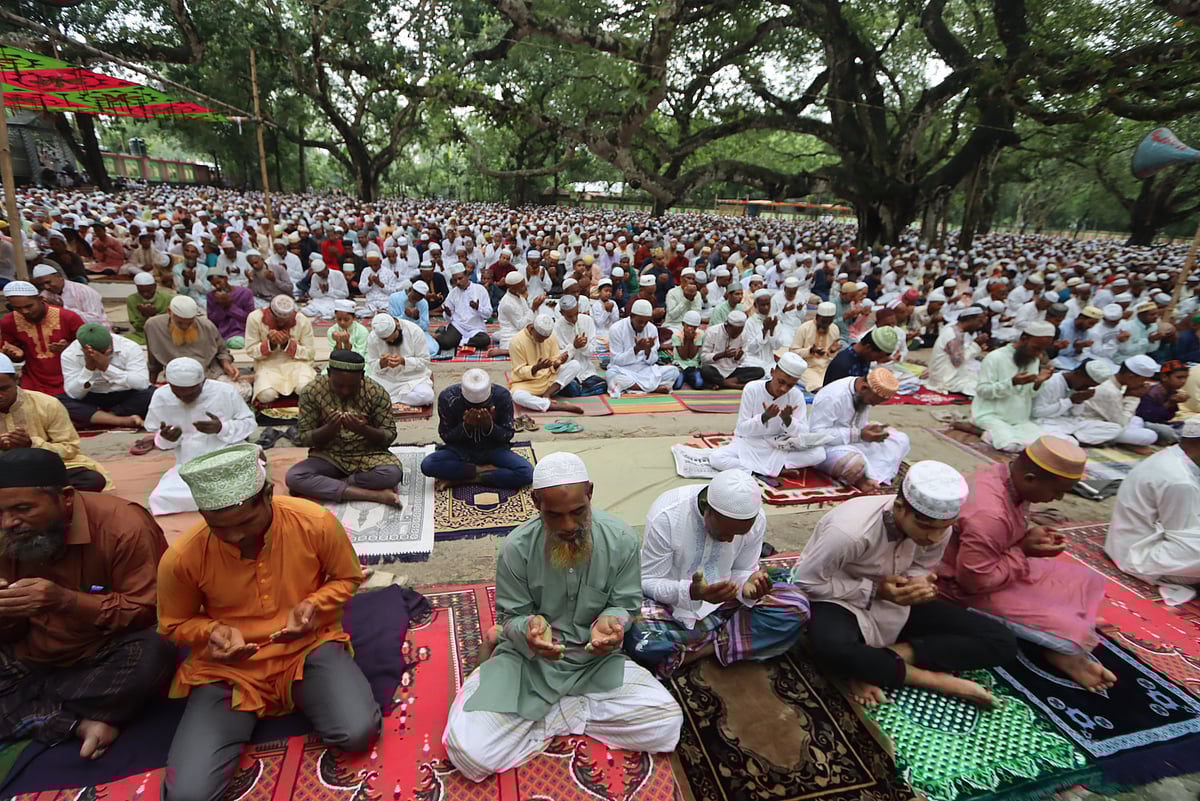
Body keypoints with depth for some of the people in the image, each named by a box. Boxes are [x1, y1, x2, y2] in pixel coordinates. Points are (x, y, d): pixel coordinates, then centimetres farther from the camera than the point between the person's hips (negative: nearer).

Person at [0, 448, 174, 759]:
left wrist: (67, 600, -32)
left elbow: (148, 612, -21)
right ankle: (77, 722, -19)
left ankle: (30, 710, -11)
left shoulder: (123, 526, -23)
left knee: (150, 655, -35)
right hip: (29, 659, 6)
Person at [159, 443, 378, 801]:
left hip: (308, 646, 0)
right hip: (229, 667, 1)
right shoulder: (181, 558, -17)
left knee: (358, 733, -24)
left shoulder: (316, 522, -19)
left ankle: (303, 693, 8)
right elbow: (176, 624, 5)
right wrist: (213, 632, -18)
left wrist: (313, 606, -19)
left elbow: (347, 578, 1)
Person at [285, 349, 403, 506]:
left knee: (392, 474, -32)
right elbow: (303, 438, -6)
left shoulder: (377, 393, -11)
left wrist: (363, 429, -29)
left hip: (369, 455, -2)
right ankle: (375, 495, -29)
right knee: (293, 477, -27)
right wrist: (329, 429, -27)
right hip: (328, 457, 2)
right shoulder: (311, 391, -9)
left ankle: (326, 487, -13)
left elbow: (389, 436, -8)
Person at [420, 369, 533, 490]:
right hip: (460, 449, 0)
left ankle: (458, 480, -18)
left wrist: (489, 426, -29)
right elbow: (446, 436, -7)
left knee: (526, 473, -28)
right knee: (427, 465, -30)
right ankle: (485, 470, -16)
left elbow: (508, 435, -8)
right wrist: (465, 427, -27)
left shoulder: (502, 396, -17)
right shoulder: (448, 397, -18)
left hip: (493, 449, 0)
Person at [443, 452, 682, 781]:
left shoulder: (621, 539, -15)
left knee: (666, 725, -17)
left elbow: (625, 604, -4)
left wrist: (610, 622, -28)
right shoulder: (516, 548, -18)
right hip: (530, 659, -2)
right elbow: (511, 616, -6)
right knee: (469, 750, -21)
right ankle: (568, 710, 0)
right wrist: (528, 629, -31)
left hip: (596, 658, 2)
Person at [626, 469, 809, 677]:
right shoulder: (666, 517, -27)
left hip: (722, 601, 4)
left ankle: (701, 649, -16)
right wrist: (691, 592, -38)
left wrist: (748, 586, -25)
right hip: (671, 601, -3)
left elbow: (742, 571, 0)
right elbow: (648, 581, -19)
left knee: (796, 606, -17)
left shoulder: (756, 520, -15)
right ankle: (720, 638, -11)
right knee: (638, 637, -35)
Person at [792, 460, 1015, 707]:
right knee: (833, 649, -41)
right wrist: (875, 590, -26)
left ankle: (874, 665, -16)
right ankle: (935, 679, -17)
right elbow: (806, 581, -23)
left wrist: (917, 584, -20)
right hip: (842, 602, -6)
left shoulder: (938, 527, -14)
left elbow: (921, 567, 5)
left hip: (895, 603, 6)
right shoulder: (851, 530, -33)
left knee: (1002, 641, -8)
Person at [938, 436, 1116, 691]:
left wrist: (1032, 532, -8)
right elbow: (976, 581, -29)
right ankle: (1065, 651, 10)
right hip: (968, 589, -10)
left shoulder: (1006, 475, -10)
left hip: (992, 564, 10)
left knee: (1088, 581, 8)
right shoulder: (989, 515, -38)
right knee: (1069, 627, -18)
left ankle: (1064, 645, 1)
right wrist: (1024, 551, -21)